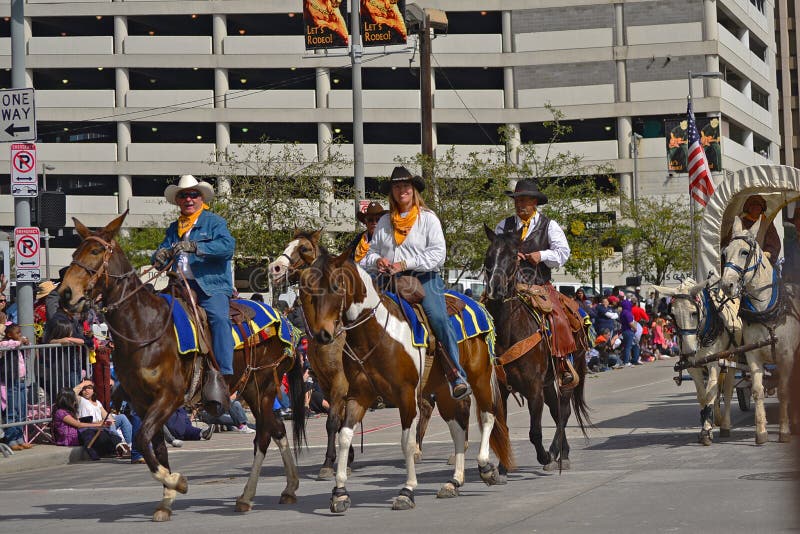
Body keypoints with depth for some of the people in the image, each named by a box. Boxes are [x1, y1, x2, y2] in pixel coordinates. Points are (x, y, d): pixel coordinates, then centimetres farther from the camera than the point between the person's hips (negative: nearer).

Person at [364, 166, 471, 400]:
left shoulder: (428, 218, 4)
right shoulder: (384, 222, 18)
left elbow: (438, 254, -6)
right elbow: (372, 252, 25)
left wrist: (404, 264, -15)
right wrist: (377, 261, -1)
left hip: (423, 278, -4)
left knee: (438, 317, -27)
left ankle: (458, 377, -31)